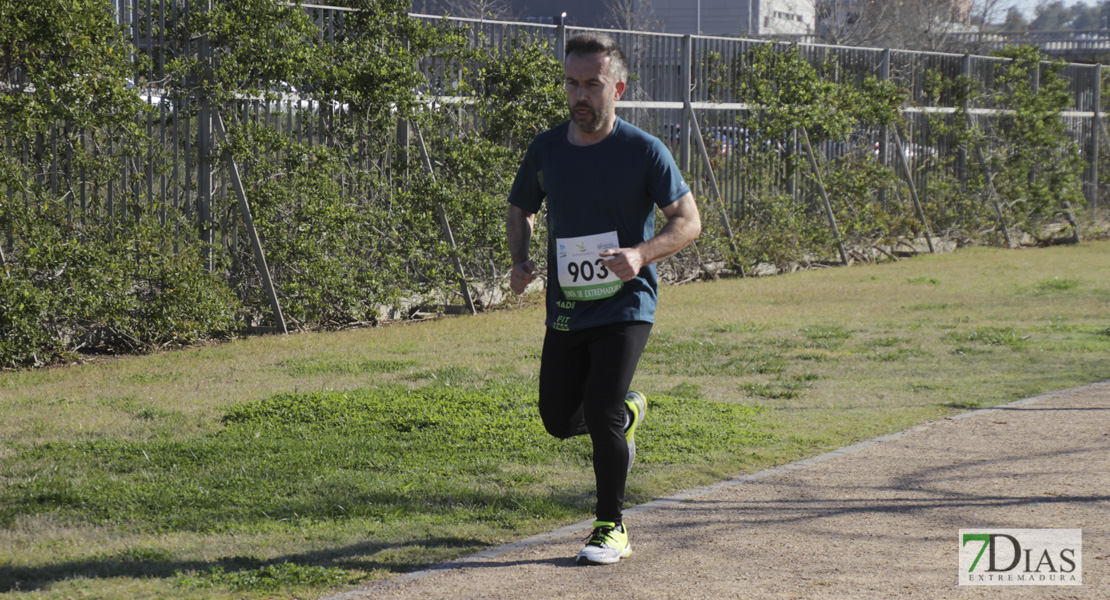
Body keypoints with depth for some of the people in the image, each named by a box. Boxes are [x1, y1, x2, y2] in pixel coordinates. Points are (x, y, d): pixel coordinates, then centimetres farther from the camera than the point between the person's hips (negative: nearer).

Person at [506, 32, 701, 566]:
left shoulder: (644, 152, -10)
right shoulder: (546, 150, 2)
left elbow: (689, 221, -6)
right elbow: (520, 211, 18)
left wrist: (642, 254, -24)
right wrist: (520, 261, -3)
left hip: (625, 305, -5)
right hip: (565, 308, 5)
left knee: (600, 413, -16)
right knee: (559, 420, 8)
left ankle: (612, 528, 2)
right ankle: (627, 411, 42)